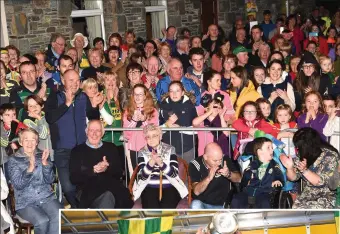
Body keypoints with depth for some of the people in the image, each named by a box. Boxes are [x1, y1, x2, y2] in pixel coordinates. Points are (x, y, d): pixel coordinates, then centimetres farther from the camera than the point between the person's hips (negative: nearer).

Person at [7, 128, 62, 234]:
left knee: (60, 217, -27)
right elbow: (18, 185, -8)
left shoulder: (42, 156, 12)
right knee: (42, 221, -29)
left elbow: (50, 180, 3)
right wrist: (30, 168, -22)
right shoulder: (13, 161, 3)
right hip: (25, 203, -2)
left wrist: (45, 163, -13)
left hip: (47, 197, 3)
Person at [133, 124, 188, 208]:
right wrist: (150, 163, -24)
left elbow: (174, 173, -7)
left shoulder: (170, 149, 6)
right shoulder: (142, 152, 7)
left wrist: (161, 163, -26)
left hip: (169, 187, 0)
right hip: (150, 188, 0)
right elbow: (141, 177, -6)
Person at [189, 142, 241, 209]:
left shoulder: (225, 159, -9)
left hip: (222, 205, 2)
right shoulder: (195, 165, -15)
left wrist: (229, 174, -26)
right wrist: (209, 178, -37)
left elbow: (238, 179, -5)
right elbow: (196, 191, -20)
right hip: (202, 203, -1)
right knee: (195, 205, -32)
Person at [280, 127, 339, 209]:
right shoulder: (303, 155, -2)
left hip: (327, 196, -5)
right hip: (307, 194, 5)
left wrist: (304, 170, -33)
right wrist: (289, 167, -18)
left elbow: (321, 182, -18)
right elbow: (293, 177, 4)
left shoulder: (330, 156, -16)